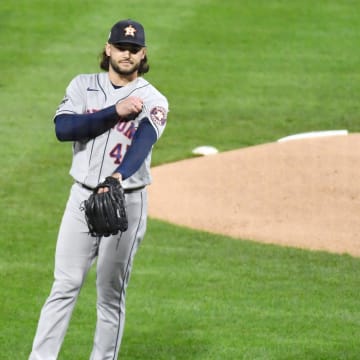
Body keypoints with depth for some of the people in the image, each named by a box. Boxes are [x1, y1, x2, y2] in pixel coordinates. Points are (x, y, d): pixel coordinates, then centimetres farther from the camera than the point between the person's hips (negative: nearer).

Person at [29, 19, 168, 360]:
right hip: (82, 198, 2)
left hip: (126, 203, -2)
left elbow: (142, 144, -23)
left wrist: (117, 177, -43)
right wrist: (115, 113, -18)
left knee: (111, 293, 3)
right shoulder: (84, 86, 5)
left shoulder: (153, 101, -3)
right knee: (64, 286, -1)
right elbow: (63, 128, -12)